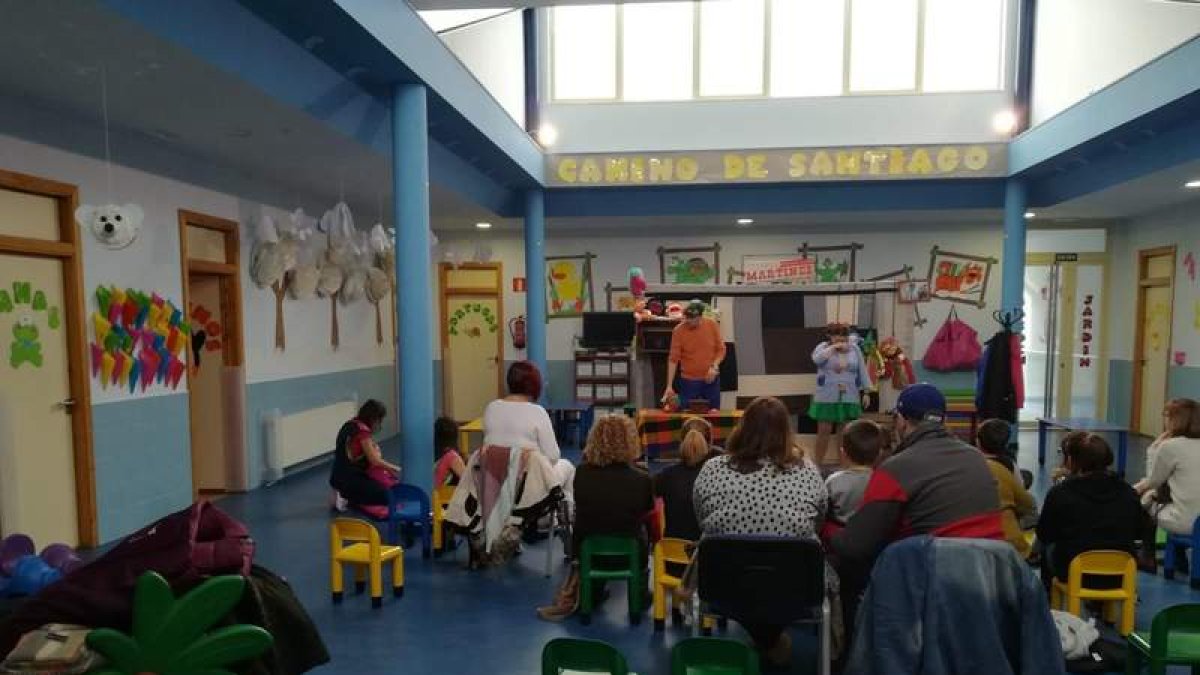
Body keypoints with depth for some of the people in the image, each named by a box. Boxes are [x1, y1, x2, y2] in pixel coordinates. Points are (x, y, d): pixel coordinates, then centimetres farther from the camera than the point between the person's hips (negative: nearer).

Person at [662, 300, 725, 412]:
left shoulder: (712, 325, -6)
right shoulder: (678, 330, -11)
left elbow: (721, 349, 3)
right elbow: (673, 359, -10)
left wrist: (714, 366, -15)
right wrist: (669, 386, -14)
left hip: (711, 379, 2)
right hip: (689, 381, -2)